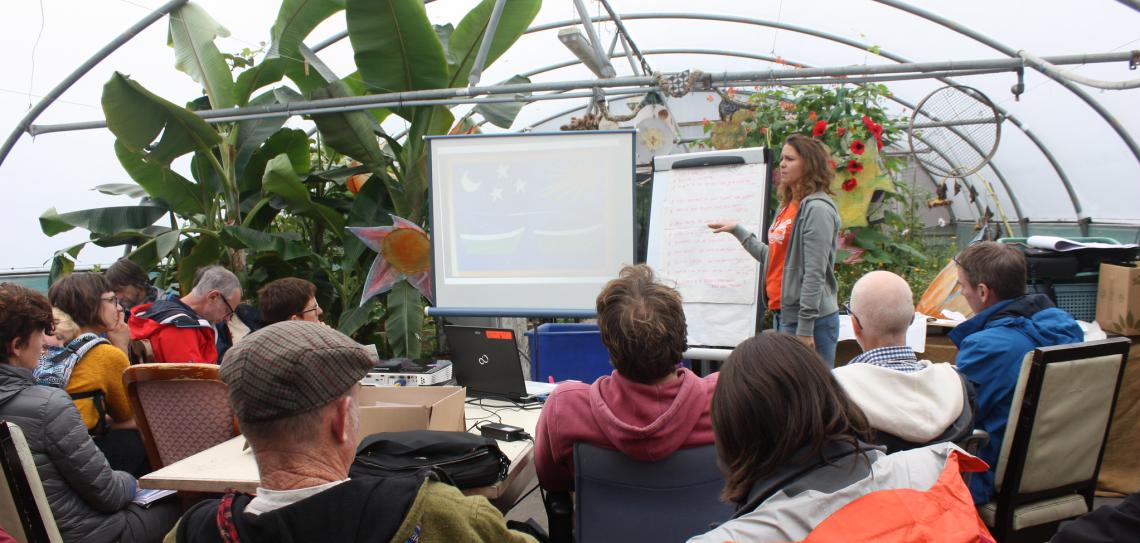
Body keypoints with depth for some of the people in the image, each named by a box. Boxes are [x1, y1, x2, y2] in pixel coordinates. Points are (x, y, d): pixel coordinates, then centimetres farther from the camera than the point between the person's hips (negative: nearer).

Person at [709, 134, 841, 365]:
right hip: (782, 314, 9)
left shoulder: (817, 209, -13)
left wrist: (805, 329, -19)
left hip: (811, 320, -9)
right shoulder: (786, 207, 15)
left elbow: (815, 273, -17)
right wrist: (737, 230, 27)